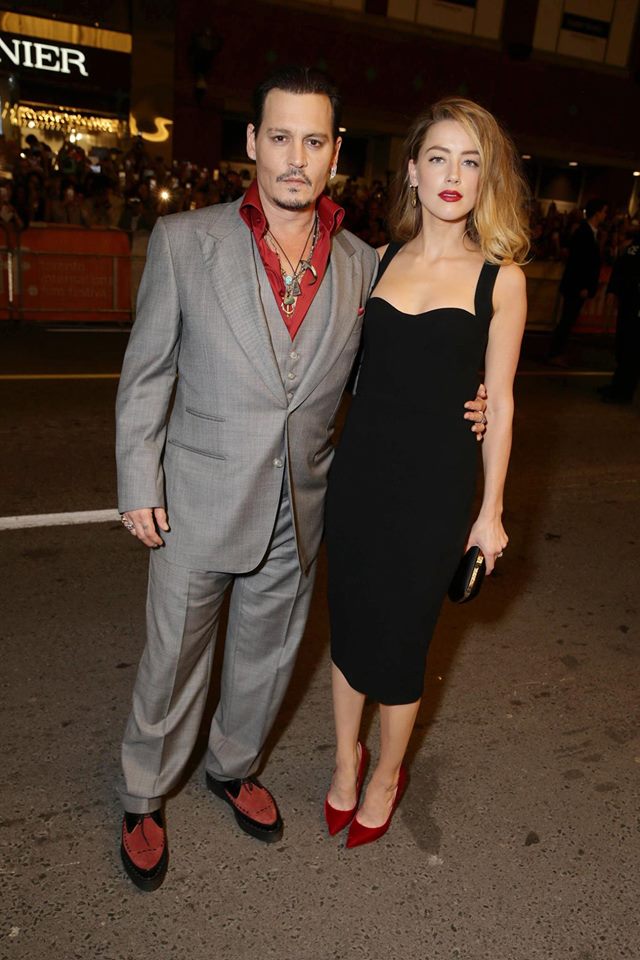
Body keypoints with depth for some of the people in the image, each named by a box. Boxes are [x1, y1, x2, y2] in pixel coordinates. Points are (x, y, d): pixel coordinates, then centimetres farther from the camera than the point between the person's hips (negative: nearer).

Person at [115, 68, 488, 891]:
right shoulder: (183, 241, -8)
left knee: (267, 655, 21)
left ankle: (232, 767, 50)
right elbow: (145, 374, -3)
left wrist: (449, 414, -5)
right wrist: (138, 485, -5)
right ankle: (144, 800, 41)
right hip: (198, 505, -2)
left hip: (298, 512, 3)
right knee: (171, 660, 14)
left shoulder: (363, 265, -1)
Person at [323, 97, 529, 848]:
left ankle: (386, 774, 36)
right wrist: (332, 461, 7)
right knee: (348, 623, 14)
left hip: (433, 483, -3)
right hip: (358, 469, 3)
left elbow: (499, 403, -1)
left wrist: (491, 511, 0)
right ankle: (346, 760, 39)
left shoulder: (499, 277, -3)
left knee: (400, 637, 8)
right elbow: (355, 370, 11)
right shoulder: (377, 261, 6)